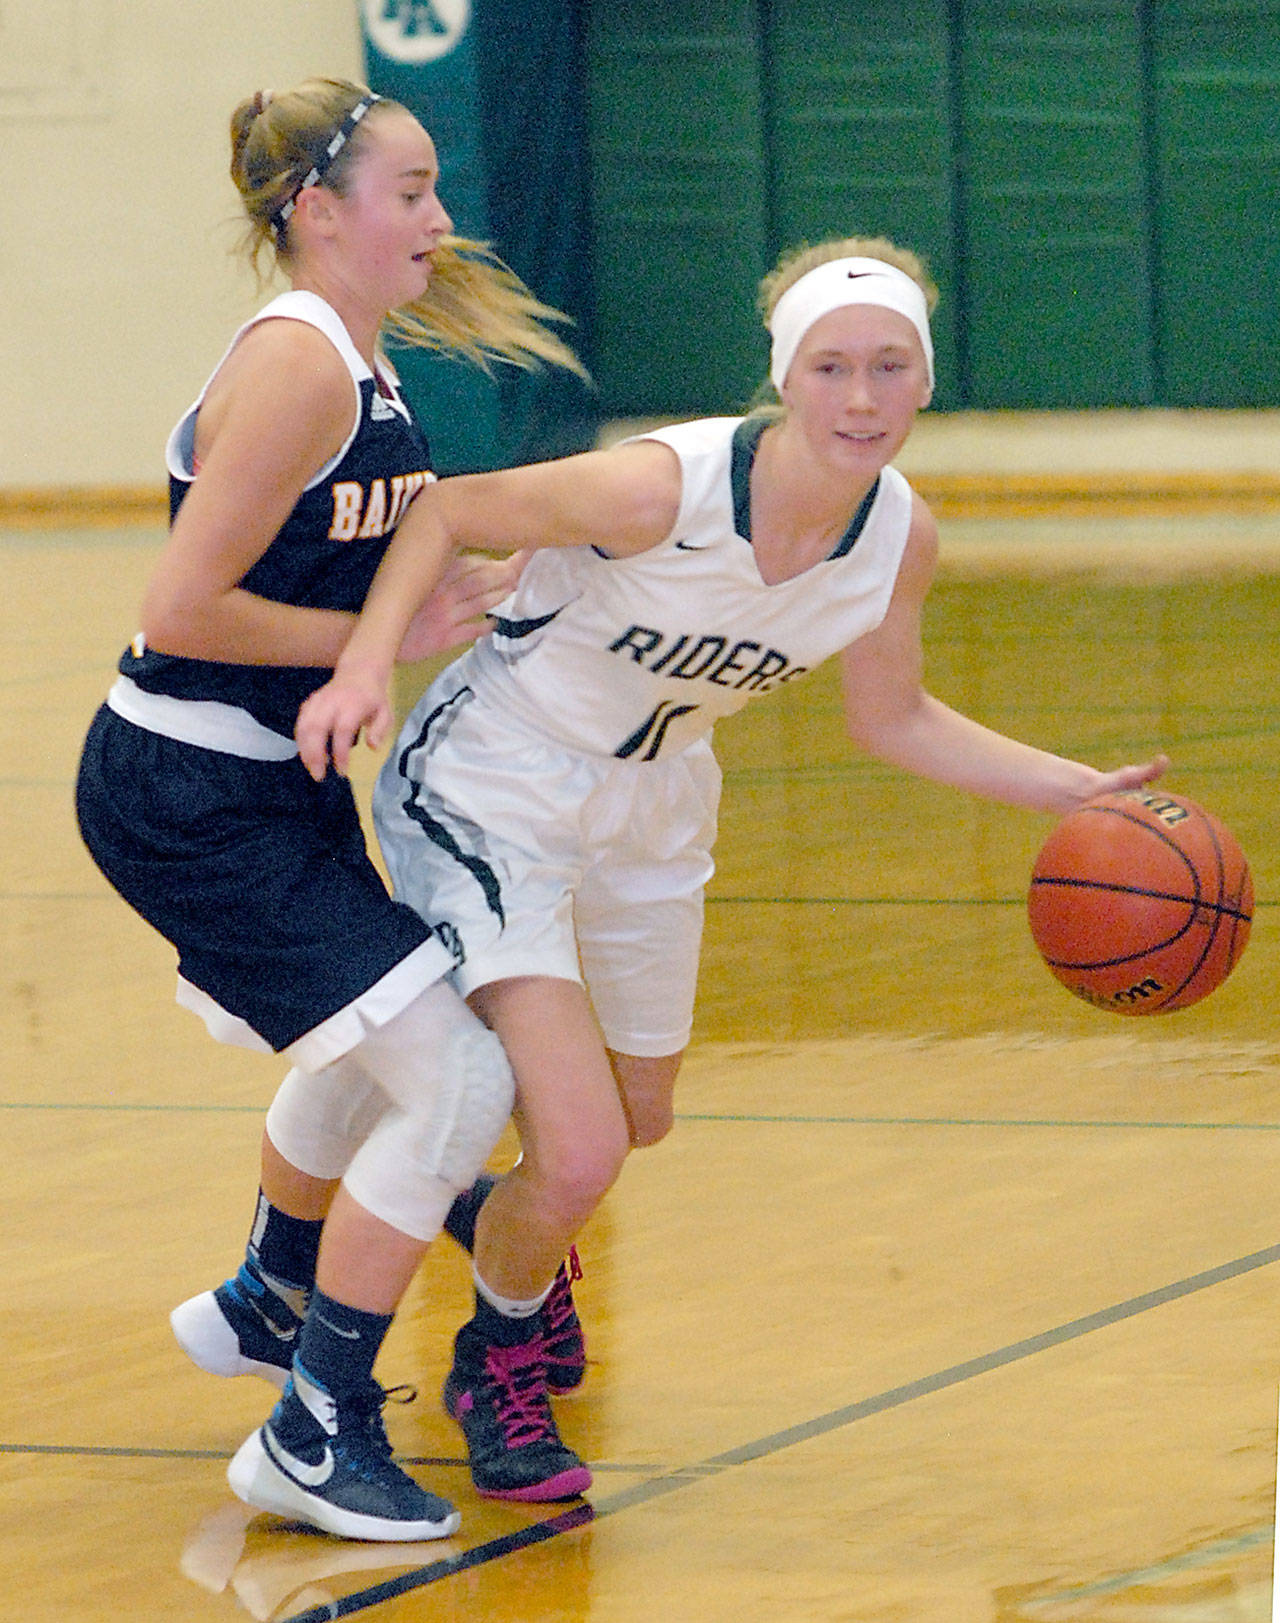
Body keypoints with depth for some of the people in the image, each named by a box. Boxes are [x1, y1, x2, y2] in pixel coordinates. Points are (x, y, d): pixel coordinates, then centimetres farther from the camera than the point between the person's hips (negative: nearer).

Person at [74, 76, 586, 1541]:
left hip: (273, 780, 10)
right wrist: (388, 638, -17)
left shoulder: (361, 363, 8)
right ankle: (312, 1437, -4)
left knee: (375, 1051, 32)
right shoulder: (296, 366, -21)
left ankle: (264, 1305, 57)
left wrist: (469, 586, 0)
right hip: (187, 799, -10)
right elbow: (184, 609, -25)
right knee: (453, 1081, -14)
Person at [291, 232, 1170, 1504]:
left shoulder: (901, 536, -15)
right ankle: (496, 1356, 15)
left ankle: (501, 1192, 61)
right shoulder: (657, 490, -34)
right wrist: (366, 664, -35)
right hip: (485, 796, -6)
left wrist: (1077, 791, -4)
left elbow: (890, 720, 2)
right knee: (579, 1155, -17)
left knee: (638, 1115, 25)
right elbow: (449, 511, -21)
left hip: (649, 809, 6)